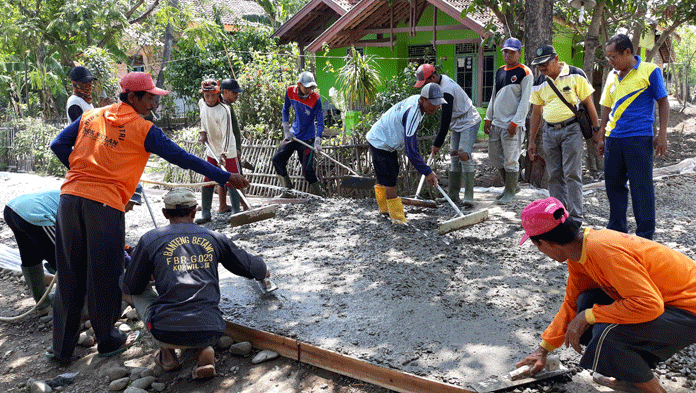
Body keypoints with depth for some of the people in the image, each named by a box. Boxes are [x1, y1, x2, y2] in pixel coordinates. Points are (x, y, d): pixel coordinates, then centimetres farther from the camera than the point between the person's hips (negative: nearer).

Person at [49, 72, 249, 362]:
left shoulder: (91, 115, 15)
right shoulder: (143, 130, -2)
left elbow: (59, 145, 14)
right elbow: (183, 159, -3)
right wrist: (226, 177, 1)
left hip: (70, 197, 6)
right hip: (105, 205, -5)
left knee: (70, 276, 15)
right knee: (104, 277, 10)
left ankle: (62, 346, 26)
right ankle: (108, 342, 28)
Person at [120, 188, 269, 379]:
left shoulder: (150, 239, 5)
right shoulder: (214, 238, 11)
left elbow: (130, 287, 14)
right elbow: (252, 267, 19)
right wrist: (263, 272, 44)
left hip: (167, 332, -1)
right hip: (210, 332, 2)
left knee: (140, 292, 26)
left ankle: (167, 352, 15)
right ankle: (205, 349, 7)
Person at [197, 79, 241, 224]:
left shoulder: (223, 110, -22)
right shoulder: (202, 103, -2)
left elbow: (227, 134, -27)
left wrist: (223, 154, -38)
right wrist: (203, 132, 4)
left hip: (227, 151, -6)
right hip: (211, 149, 6)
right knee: (207, 181, 7)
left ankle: (236, 212, 4)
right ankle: (205, 214, 14)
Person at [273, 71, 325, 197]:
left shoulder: (315, 99, -19)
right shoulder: (290, 91, -7)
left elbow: (320, 122, -16)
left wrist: (317, 141, -27)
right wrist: (286, 130, 5)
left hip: (308, 139, -5)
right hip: (293, 135, 5)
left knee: (307, 170, -10)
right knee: (277, 160, 4)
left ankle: (318, 194, 9)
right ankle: (287, 189, 20)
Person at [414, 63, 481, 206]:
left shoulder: (446, 91, -27)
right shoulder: (443, 79, 4)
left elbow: (446, 119, -26)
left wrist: (437, 144, -21)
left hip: (469, 122, -10)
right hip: (458, 123, 10)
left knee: (464, 155, -20)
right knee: (454, 157, 6)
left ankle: (468, 196, -19)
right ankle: (453, 195, 10)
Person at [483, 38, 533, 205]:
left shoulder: (525, 73, -6)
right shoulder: (500, 71, 16)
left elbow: (525, 101, -11)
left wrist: (515, 123, -16)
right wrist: (488, 118, 14)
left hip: (513, 124, -7)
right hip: (496, 122, 8)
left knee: (511, 159, -4)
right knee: (494, 156, 11)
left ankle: (510, 192, 9)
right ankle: (511, 186, 27)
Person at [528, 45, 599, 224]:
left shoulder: (576, 75, -4)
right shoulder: (539, 83, 8)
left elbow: (588, 103, 0)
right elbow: (536, 112, 14)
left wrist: (597, 129, -1)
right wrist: (531, 141, 13)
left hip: (571, 129, -4)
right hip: (549, 132, 4)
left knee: (572, 174, -8)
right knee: (554, 176, 6)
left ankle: (576, 218, -2)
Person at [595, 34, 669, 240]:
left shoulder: (649, 71, -3)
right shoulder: (612, 76, 13)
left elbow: (663, 103, -1)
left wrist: (662, 135, -7)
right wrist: (601, 136, 16)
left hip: (639, 138, -6)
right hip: (613, 138, 6)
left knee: (641, 187, -2)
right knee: (613, 184, 10)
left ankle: (646, 235, 8)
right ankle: (617, 229, 23)